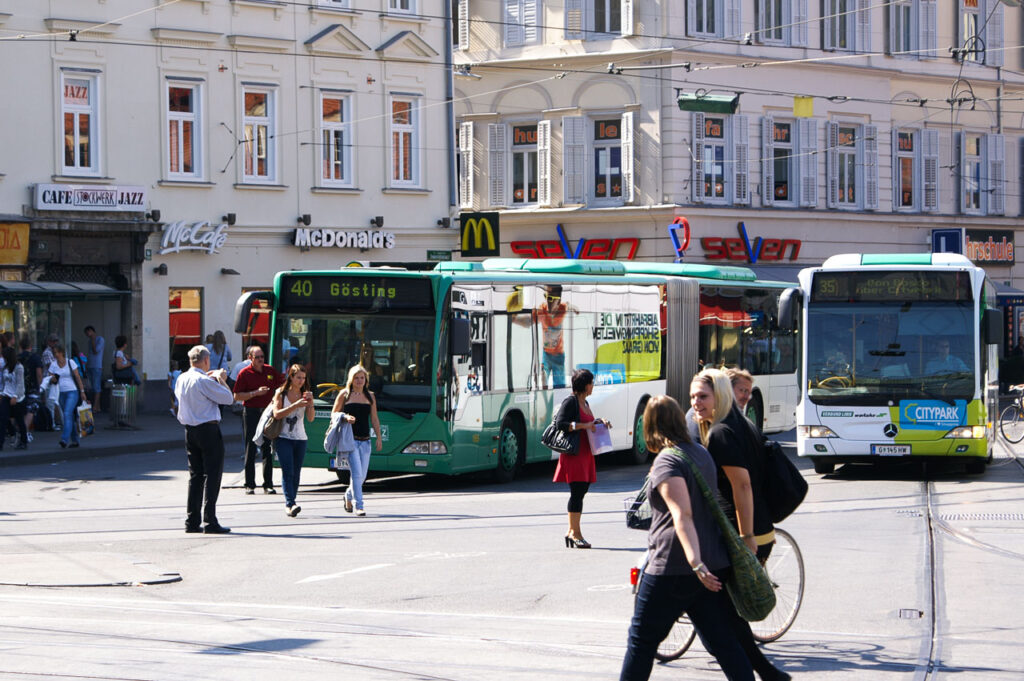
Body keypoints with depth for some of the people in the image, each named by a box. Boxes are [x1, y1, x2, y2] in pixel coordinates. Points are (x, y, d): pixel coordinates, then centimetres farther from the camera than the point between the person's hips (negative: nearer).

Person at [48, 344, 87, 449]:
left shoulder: (70, 362, -3)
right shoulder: (53, 365, 6)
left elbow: (77, 377, 2)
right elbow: (51, 380, 7)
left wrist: (82, 391, -1)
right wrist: (52, 379, -17)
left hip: (72, 392, -4)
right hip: (61, 393, 4)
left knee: (67, 414, -19)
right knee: (69, 417, 9)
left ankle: (65, 439, -26)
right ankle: (74, 440, 16)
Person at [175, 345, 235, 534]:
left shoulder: (181, 379, 7)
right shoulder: (204, 381, -16)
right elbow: (228, 398, -12)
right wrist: (221, 379, 4)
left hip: (189, 431, 7)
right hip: (208, 429, -7)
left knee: (195, 474, 12)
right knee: (212, 475, -4)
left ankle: (192, 521, 11)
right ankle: (210, 521, -7)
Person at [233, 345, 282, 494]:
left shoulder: (270, 371, 9)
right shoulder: (244, 373, -3)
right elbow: (237, 396, -5)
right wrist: (255, 393, -14)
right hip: (251, 413, -3)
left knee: (268, 450, 4)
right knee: (251, 450, -2)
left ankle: (268, 485, 8)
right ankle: (250, 485, 2)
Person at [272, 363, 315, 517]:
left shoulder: (304, 394, 9)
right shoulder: (281, 393, 1)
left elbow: (310, 419, 1)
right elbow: (277, 414, -12)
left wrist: (310, 403, -15)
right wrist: (295, 405, -19)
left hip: (300, 438, 4)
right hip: (283, 437, -4)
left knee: (296, 473, 2)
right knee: (288, 471, -16)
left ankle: (289, 506, 9)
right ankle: (290, 503, -24)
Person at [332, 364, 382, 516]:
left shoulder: (370, 396, 13)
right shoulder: (344, 394, 2)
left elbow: (374, 419, 15)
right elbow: (333, 414, 5)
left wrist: (379, 438, 11)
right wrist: (345, 418, -14)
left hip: (365, 441, 4)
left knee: (362, 476, 7)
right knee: (356, 473, -13)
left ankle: (349, 496, 35)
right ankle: (359, 506, -10)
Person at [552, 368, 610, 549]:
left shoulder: (584, 403, 18)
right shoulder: (570, 402, -10)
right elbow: (560, 423, -19)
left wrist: (599, 422, 11)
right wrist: (584, 426, -22)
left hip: (585, 453, 9)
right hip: (573, 453, -9)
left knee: (581, 491, 8)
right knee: (577, 491, -10)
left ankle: (571, 532, 13)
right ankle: (575, 532, -7)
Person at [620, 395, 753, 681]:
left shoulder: (666, 462, -13)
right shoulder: (702, 453, 13)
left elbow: (682, 514, -26)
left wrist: (695, 561, -36)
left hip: (672, 567, -8)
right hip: (714, 567, 8)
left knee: (642, 640, 5)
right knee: (722, 641, 6)